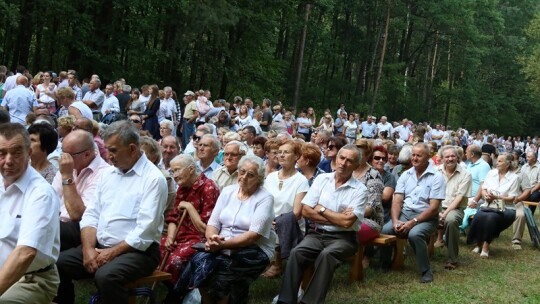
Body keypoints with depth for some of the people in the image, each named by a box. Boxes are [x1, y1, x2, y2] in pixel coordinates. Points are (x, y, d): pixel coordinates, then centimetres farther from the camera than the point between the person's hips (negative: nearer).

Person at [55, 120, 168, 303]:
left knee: (106, 276, -33)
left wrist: (111, 253, -17)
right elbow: (91, 215, 7)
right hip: (100, 246, 7)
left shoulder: (153, 178, -11)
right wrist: (88, 248, -9)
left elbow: (145, 232, -17)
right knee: (57, 264, -9)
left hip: (136, 250, -7)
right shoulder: (107, 174, 12)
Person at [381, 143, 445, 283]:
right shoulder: (406, 175, 10)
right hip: (404, 213, 4)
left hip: (426, 217, -4)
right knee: (384, 230, -22)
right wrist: (395, 221, -14)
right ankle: (383, 264, 2)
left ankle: (426, 271, -15)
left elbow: (433, 208, -11)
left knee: (414, 234, -35)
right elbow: (397, 201, 5)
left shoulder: (436, 177, -5)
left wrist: (413, 222, -20)